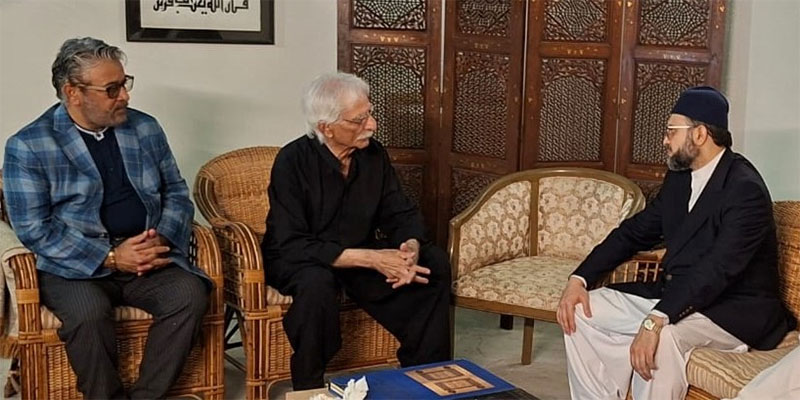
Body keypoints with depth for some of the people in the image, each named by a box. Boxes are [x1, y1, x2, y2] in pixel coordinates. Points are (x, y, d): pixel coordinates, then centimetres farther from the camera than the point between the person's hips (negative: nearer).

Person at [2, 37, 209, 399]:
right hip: (74, 266, -3)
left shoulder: (145, 129, 11)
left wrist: (161, 240, -8)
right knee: (88, 313, -34)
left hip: (149, 258, 4)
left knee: (190, 294, -25)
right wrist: (110, 257, -17)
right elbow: (33, 229, -8)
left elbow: (177, 193, 14)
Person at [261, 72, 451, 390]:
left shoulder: (373, 154, -5)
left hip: (361, 255, 6)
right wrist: (371, 259, -34)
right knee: (316, 282, -38)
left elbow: (401, 214, 1)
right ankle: (308, 387, -18)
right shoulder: (293, 161, -22)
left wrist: (411, 248, -25)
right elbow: (292, 246, -28)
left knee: (434, 264, -10)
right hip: (300, 261, -6)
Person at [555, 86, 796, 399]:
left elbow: (718, 268, -30)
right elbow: (634, 232, 12)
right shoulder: (679, 177, 9)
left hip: (735, 310, -8)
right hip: (674, 293, 9)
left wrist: (656, 321, -40)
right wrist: (580, 279, -2)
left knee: (663, 337, -37)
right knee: (583, 311, -4)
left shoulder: (745, 189, -19)